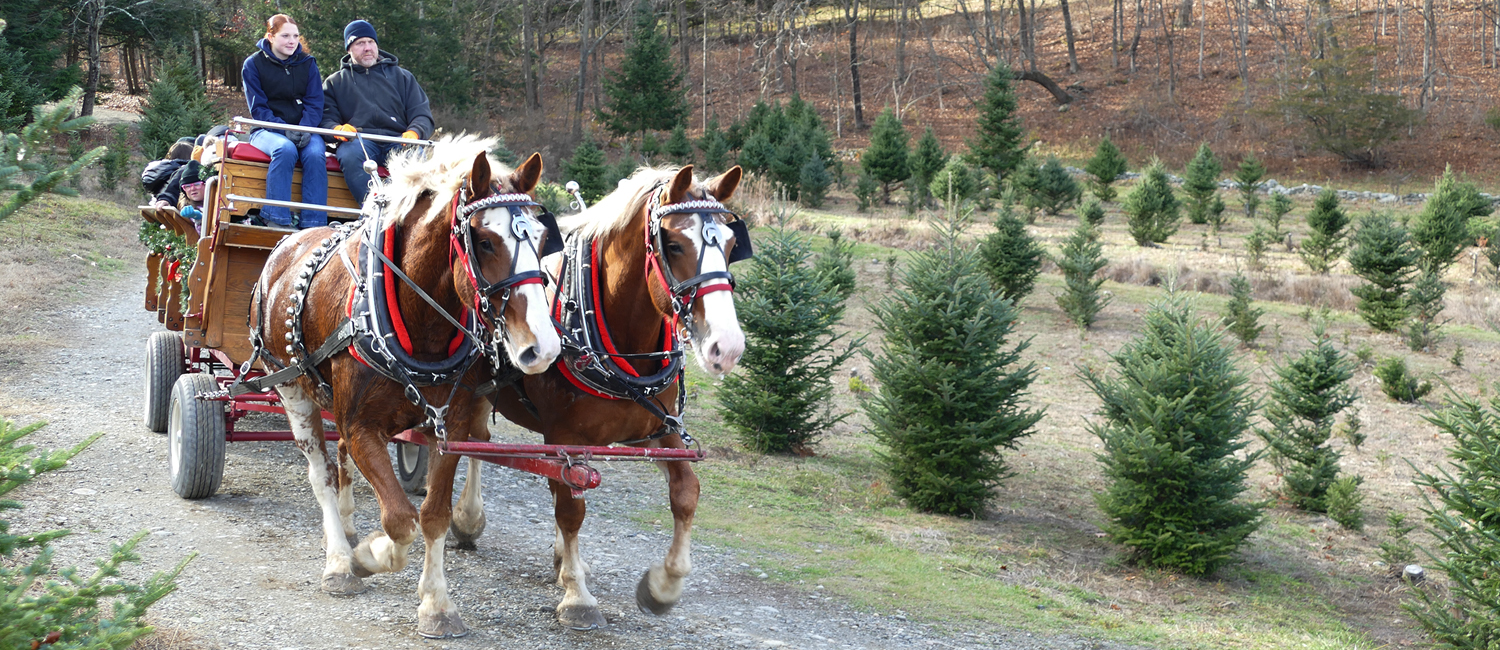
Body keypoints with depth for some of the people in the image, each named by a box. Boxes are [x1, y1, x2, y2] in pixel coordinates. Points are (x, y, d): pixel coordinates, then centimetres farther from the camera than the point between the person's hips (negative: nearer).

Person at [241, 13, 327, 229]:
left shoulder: (308, 63, 11)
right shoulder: (253, 64, 3)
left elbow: (315, 103, 4)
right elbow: (257, 107, -3)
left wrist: (305, 129, -17)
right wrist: (285, 130, -19)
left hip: (304, 129, 2)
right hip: (267, 130, -2)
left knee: (315, 154, -31)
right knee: (285, 149, -36)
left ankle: (313, 225, -36)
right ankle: (277, 220, -37)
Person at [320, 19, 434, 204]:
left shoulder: (402, 76, 26)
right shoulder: (334, 83, 26)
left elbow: (422, 114, 15)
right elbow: (325, 118, 12)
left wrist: (414, 133, -9)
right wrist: (337, 129, -14)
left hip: (397, 140, 0)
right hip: (358, 141, 0)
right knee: (350, 155, -37)